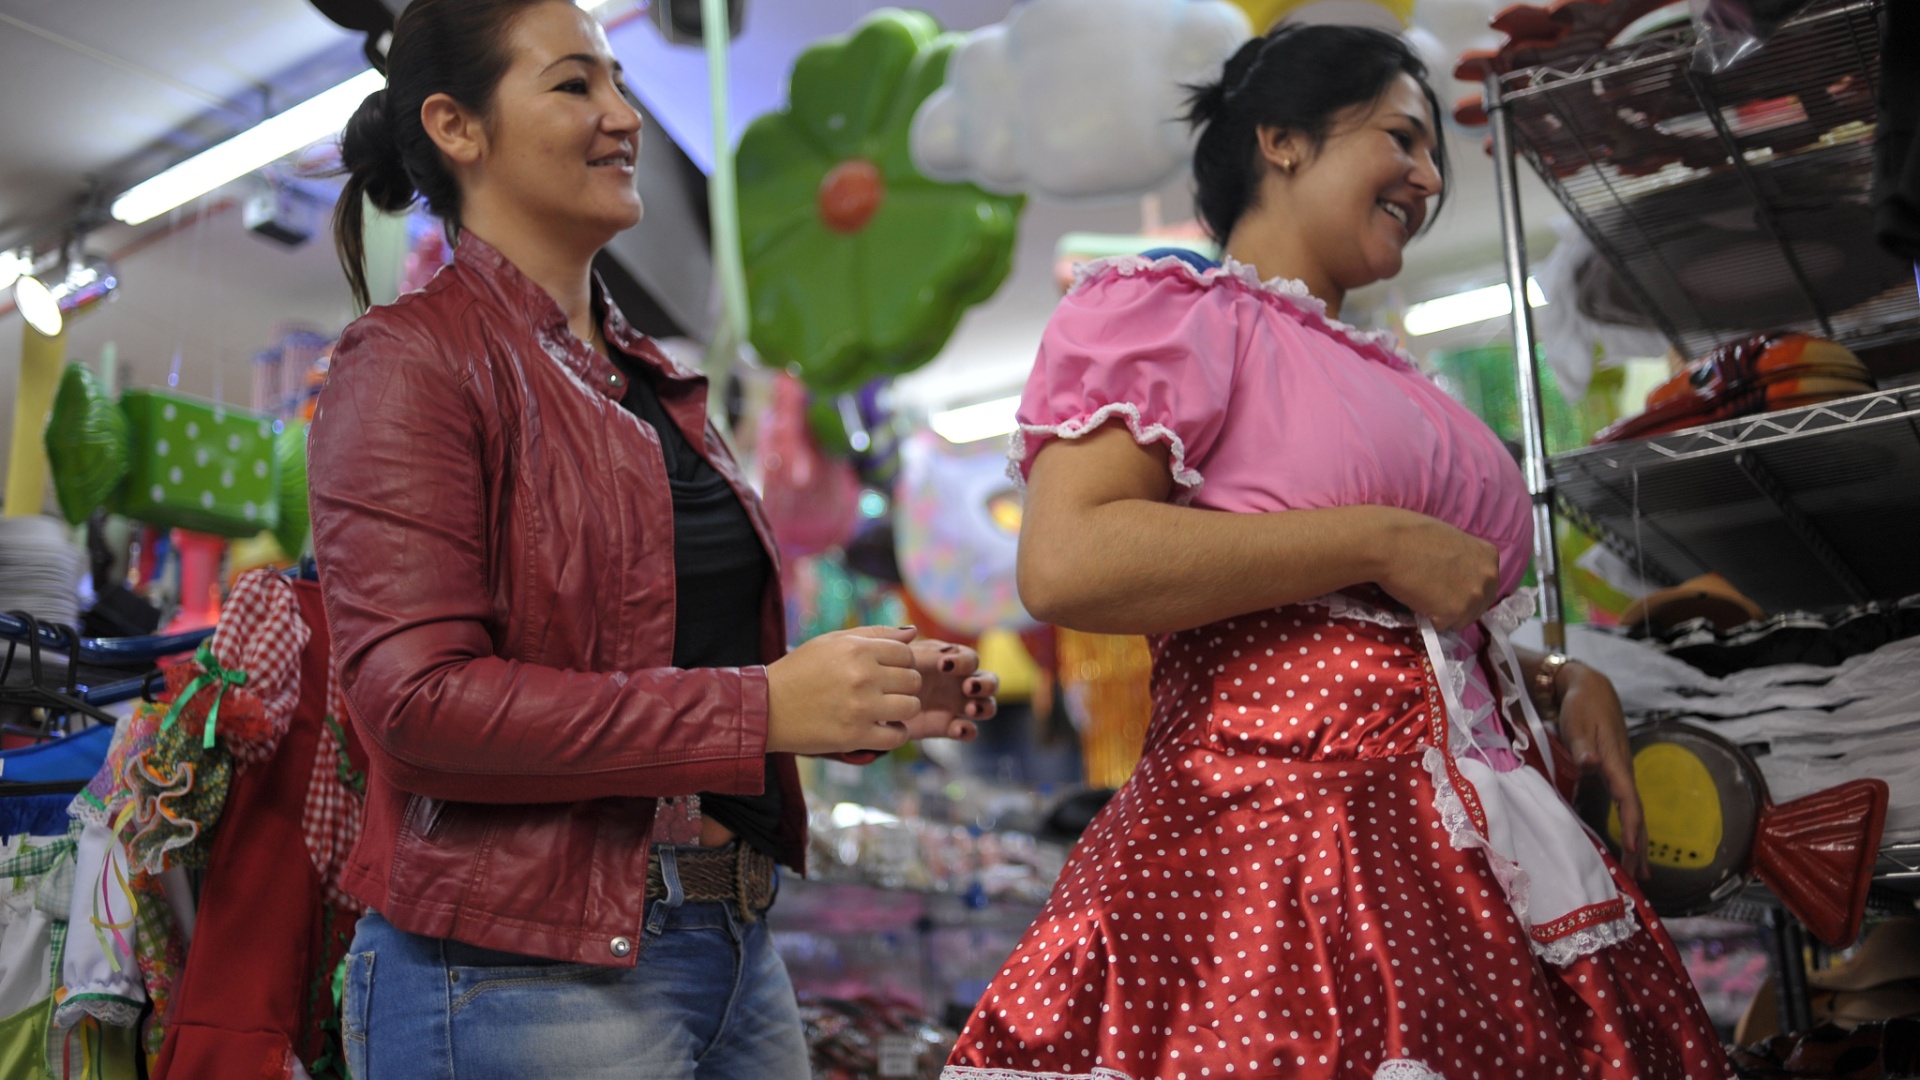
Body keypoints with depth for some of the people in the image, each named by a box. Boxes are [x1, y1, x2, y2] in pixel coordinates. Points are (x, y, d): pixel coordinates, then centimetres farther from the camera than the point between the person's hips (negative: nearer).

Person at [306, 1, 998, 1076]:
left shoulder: (654, 380, 14)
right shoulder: (410, 362, -9)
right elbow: (417, 694, -19)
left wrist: (873, 695, 3)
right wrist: (764, 708, -20)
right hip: (526, 975, -7)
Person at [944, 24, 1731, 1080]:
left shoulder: (1380, 374, 23)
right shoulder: (1167, 307, -1)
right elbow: (1064, 565, -19)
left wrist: (1566, 680, 11)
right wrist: (1382, 543, -16)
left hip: (1480, 861, 8)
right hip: (1278, 829, -7)